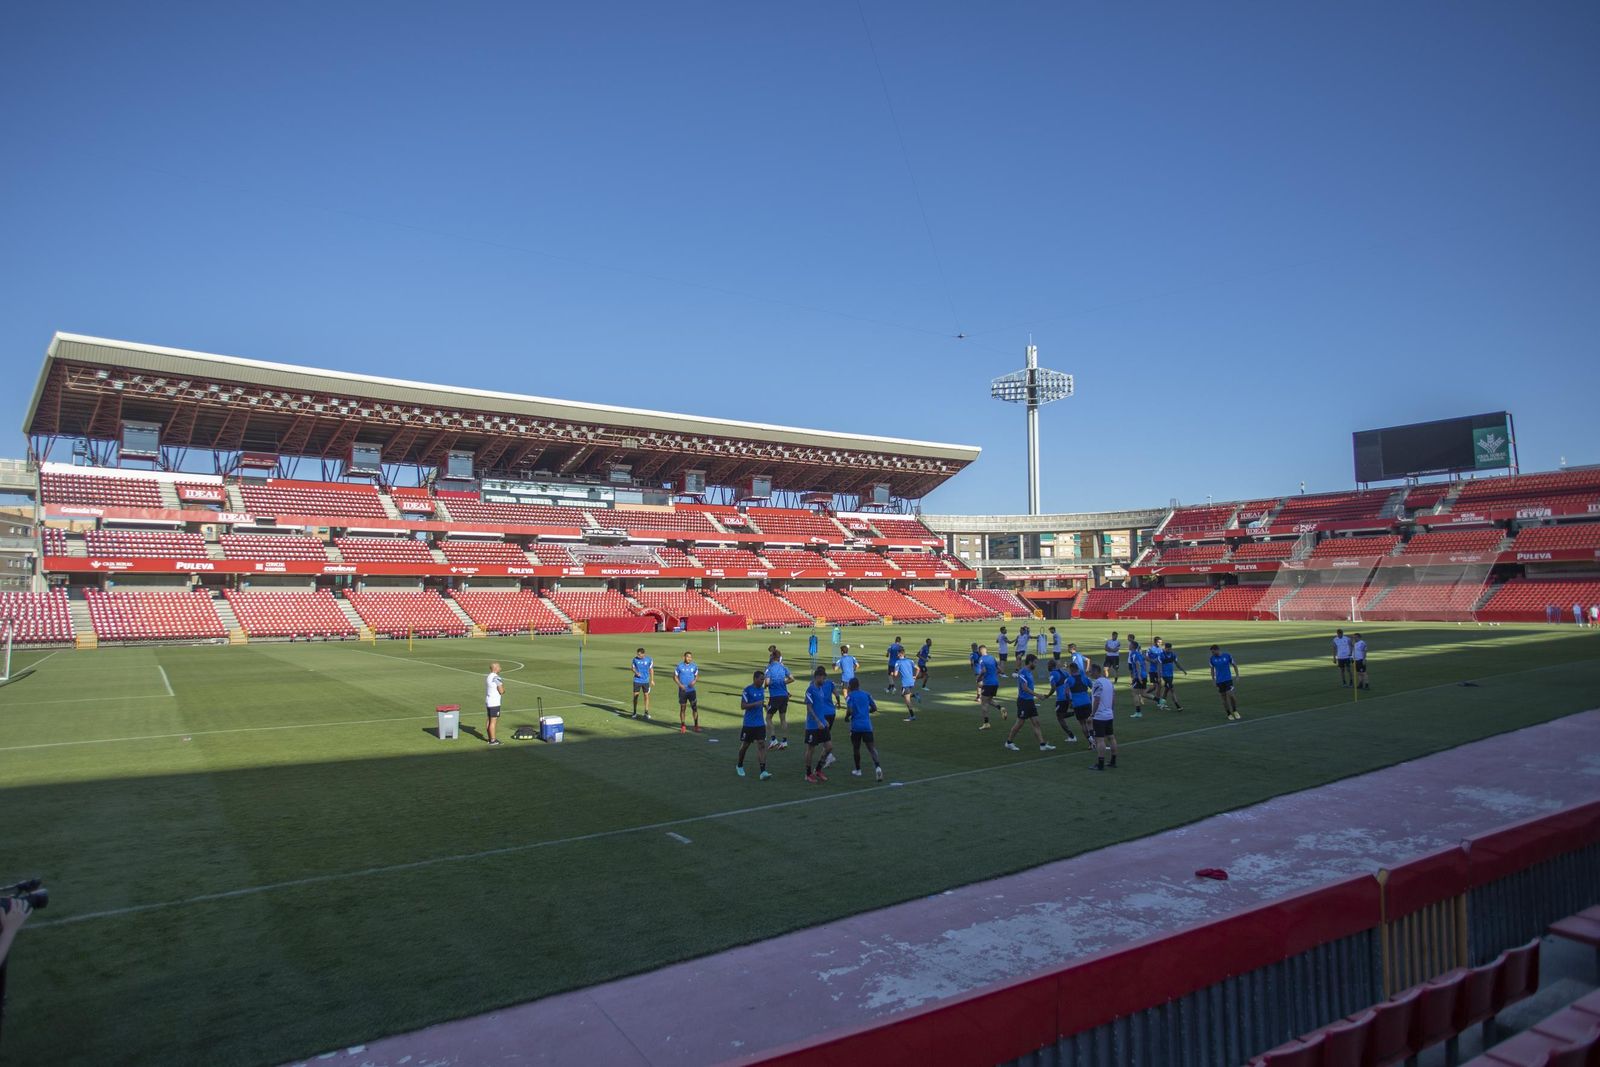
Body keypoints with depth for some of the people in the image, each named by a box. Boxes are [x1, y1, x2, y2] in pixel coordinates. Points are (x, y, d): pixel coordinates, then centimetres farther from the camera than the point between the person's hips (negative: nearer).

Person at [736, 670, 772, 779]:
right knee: (745, 745, 11)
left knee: (762, 745, -8)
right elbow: (743, 705, -17)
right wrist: (756, 703, -26)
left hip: (760, 723, 4)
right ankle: (739, 766, 35)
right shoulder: (747, 690, -13)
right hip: (749, 724, -4)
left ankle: (763, 772, -13)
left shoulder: (762, 689, 6)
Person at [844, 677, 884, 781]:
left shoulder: (850, 696, -2)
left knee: (856, 748, 14)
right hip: (867, 725, 3)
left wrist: (846, 715, 7)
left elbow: (850, 711, -14)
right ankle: (877, 767, -24)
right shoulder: (866, 695, 10)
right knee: (871, 747, -1)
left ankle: (858, 770, 24)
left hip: (855, 726, -2)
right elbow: (874, 708, 9)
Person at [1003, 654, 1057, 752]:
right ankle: (1009, 742, 15)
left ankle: (1042, 745, 5)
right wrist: (1036, 695, -22)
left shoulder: (1029, 672, 11)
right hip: (1023, 701, -9)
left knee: (1036, 723, 5)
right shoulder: (1023, 672, -17)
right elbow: (1024, 687, -23)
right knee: (1019, 723, 1)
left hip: (1030, 701, 9)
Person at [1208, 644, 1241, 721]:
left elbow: (1234, 665, 6)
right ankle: (1229, 714, 16)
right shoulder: (1212, 658, 0)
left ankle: (1235, 711, 8)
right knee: (1224, 698, 4)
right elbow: (1212, 669, 12)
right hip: (1219, 681, 2)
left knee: (1230, 695, -14)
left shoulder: (1227, 656, -6)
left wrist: (1237, 675, -1)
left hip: (1228, 679, -2)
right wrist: (1213, 679, 6)